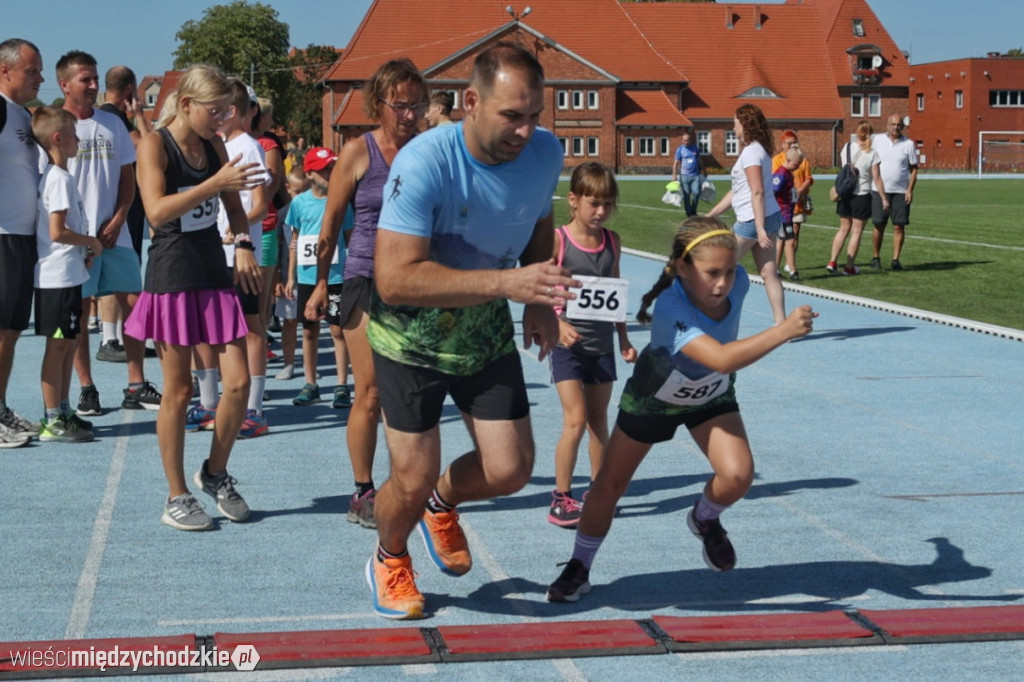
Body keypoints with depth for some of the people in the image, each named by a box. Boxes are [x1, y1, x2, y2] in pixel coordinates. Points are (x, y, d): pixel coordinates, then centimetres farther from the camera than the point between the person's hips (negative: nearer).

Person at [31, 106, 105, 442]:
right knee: (57, 345, -5)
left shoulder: (56, 176, 15)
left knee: (68, 343, 15)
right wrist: (91, 243, -9)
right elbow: (58, 232, -22)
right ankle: (53, 421, 1)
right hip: (59, 276, -10)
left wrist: (84, 248, 8)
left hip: (67, 274, 10)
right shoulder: (60, 179, -16)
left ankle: (63, 412, 23)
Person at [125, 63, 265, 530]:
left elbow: (234, 206, 18)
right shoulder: (155, 145, -10)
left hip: (214, 272, 6)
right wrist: (215, 183, -32)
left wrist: (244, 243, -1)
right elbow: (156, 211, -24)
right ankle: (177, 497, 13)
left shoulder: (214, 146, 8)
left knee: (238, 382, 0)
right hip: (172, 276, -6)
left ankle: (215, 473, 22)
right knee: (178, 390, 1)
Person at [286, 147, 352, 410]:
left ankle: (342, 387, 6)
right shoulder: (299, 203, 4)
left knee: (337, 330, -1)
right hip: (307, 277, 3)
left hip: (335, 277, -2)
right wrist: (291, 276, 9)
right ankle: (310, 385, 20)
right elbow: (295, 240, 11)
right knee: (309, 331, 10)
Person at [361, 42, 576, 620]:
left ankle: (441, 504, 34)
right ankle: (390, 561, 32)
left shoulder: (545, 153, -9)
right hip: (412, 336, -5)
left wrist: (539, 302, -3)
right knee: (413, 480, -3)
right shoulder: (424, 164, -29)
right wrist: (506, 282, -42)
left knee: (510, 470, -1)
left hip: (487, 333, 5)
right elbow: (394, 279, -36)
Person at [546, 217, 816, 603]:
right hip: (653, 397, -3)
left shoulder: (736, 280, -27)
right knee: (609, 485, 4)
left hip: (712, 398, 3)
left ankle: (705, 519, 14)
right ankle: (579, 568, 27)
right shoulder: (670, 309, -43)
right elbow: (722, 358, -56)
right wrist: (784, 331, -63)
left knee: (738, 475, -20)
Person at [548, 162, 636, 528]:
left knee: (598, 420, 12)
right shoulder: (557, 241, -11)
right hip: (568, 344, -5)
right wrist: (559, 325, -27)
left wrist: (623, 338, 12)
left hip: (602, 343, 5)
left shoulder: (612, 241, 4)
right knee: (575, 420, -10)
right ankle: (561, 498, 1)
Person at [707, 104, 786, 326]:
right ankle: (781, 323, 2)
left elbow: (757, 192, -21)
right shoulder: (757, 150, 18)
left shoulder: (751, 152, -13)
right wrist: (710, 215, 24)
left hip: (753, 220, -9)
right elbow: (736, 191, 23)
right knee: (768, 273, 5)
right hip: (769, 217, 9)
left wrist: (760, 228, -26)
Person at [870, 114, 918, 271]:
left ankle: (896, 260, 5)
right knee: (879, 225, 1)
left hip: (901, 192, 0)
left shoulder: (908, 144, 2)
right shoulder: (877, 139, 4)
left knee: (899, 227, -2)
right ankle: (876, 258, 15)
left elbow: (914, 168, 4)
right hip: (879, 191, 0)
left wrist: (910, 189, -6)